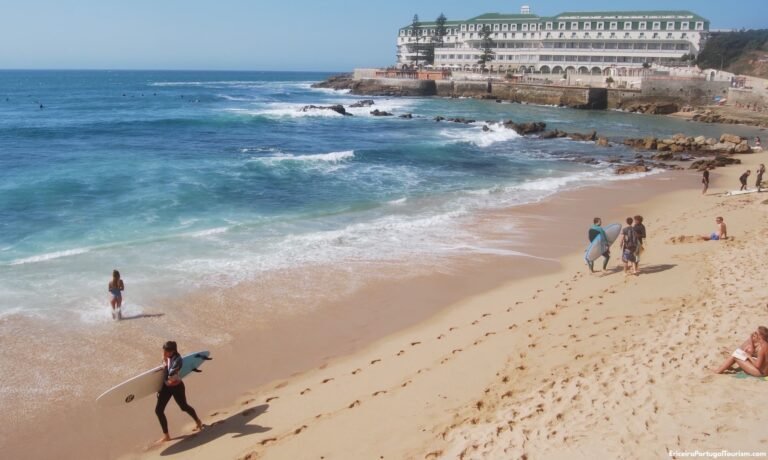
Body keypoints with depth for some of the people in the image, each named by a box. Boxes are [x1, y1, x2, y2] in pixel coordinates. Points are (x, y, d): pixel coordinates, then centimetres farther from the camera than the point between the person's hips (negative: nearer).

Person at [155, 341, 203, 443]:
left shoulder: (177, 360, -26)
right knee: (158, 410, 1)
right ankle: (166, 435, 13)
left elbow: (170, 374, -35)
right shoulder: (167, 357, -5)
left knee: (184, 407, 15)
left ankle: (198, 421, 45)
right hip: (166, 386, 7)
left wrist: (165, 362, -31)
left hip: (176, 387, -7)